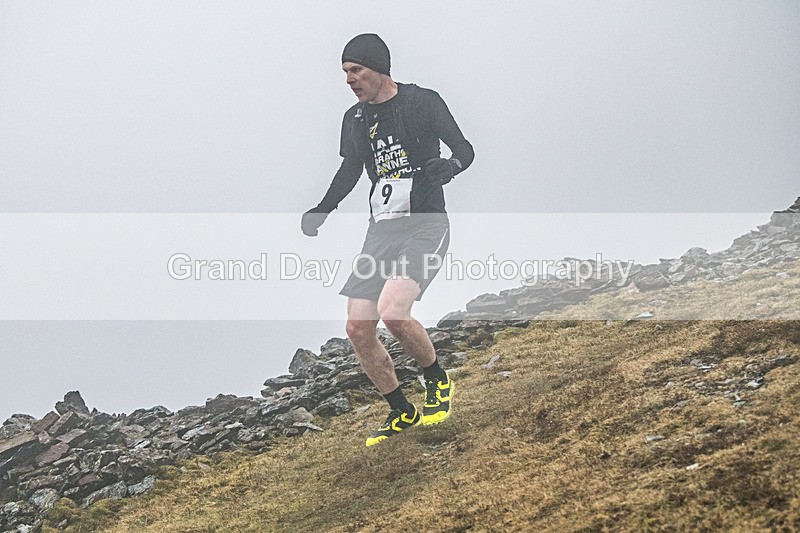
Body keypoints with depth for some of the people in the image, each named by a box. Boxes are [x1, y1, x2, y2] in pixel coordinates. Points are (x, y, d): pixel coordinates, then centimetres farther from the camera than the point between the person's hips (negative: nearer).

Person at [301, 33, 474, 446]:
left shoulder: (422, 102, -5)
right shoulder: (354, 119, 12)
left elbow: (464, 149, -6)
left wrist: (448, 167, -28)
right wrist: (322, 210, 10)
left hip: (425, 226, -7)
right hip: (381, 231, 7)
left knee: (392, 311, -27)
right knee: (358, 330, -1)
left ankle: (438, 380, 1)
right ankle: (402, 413, 18)